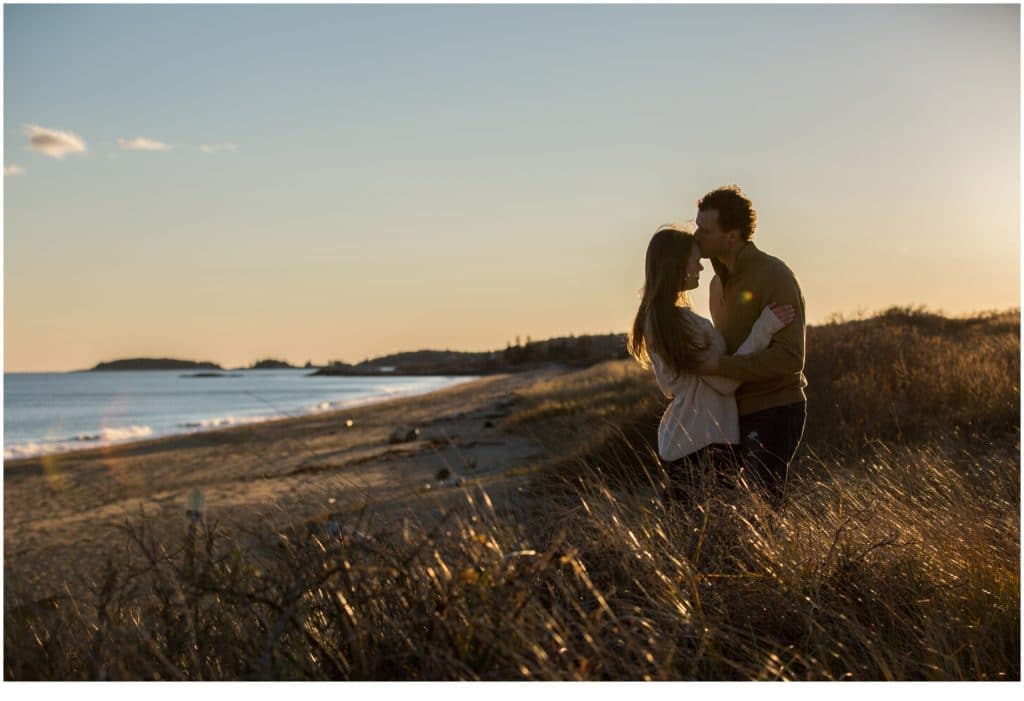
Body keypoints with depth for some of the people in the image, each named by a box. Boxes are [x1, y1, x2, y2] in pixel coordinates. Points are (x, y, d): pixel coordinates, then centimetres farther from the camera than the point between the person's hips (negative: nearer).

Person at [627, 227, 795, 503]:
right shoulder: (685, 322, -18)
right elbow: (725, 381, -17)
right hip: (704, 441, -9)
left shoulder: (651, 319, 11)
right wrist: (762, 329, -16)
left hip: (675, 441, 9)